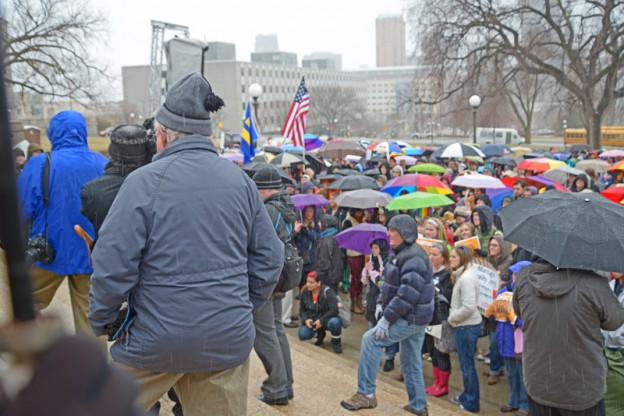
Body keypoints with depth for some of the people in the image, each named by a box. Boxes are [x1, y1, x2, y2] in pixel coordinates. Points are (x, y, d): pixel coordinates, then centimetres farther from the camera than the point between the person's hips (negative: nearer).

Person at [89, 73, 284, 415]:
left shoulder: (144, 181, -12)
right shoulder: (241, 180, 2)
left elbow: (112, 265, -14)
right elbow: (269, 258, 5)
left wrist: (101, 321, 2)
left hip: (155, 341, -4)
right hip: (228, 340, 4)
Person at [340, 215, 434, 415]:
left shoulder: (414, 257, -21)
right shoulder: (401, 253, 11)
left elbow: (408, 294, -28)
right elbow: (393, 284, 21)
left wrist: (387, 319, -26)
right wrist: (381, 303, 7)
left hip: (411, 319, -10)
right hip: (413, 318, 10)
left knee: (371, 339, -12)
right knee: (411, 362, 16)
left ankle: (366, 393, -5)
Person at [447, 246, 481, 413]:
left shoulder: (466, 278, -21)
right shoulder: (461, 275, 10)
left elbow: (469, 307, -26)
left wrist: (451, 318, -13)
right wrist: (453, 317, 5)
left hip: (466, 326, -9)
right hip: (465, 325, 9)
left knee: (467, 365, 2)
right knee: (466, 363, 19)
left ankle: (471, 403, 14)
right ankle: (467, 396, 31)